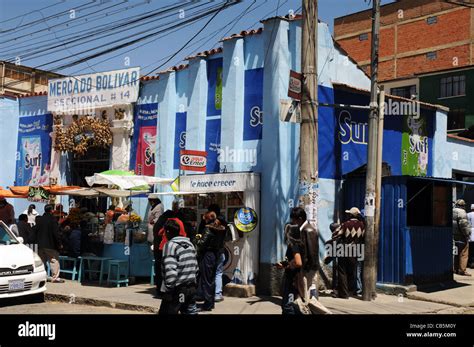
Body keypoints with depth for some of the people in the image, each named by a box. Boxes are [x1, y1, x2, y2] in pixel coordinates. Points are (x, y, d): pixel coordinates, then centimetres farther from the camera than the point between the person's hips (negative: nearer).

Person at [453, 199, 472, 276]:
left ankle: (456, 269, 21)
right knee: (463, 253, -4)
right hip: (461, 235, -8)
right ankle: (462, 270, -5)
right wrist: (467, 233, -15)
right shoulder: (461, 212, -13)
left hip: (454, 235, 8)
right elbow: (463, 224, -22)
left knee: (457, 253, 17)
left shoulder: (452, 211, 13)